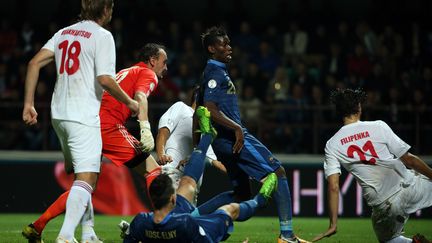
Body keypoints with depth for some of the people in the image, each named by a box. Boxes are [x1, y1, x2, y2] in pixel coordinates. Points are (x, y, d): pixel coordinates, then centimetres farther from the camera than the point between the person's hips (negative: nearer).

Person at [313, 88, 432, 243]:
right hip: (410, 188, -1)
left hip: (384, 206, 1)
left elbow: (333, 187, -5)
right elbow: (409, 160, -1)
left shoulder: (332, 145, 2)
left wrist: (333, 225, -3)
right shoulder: (378, 127, -3)